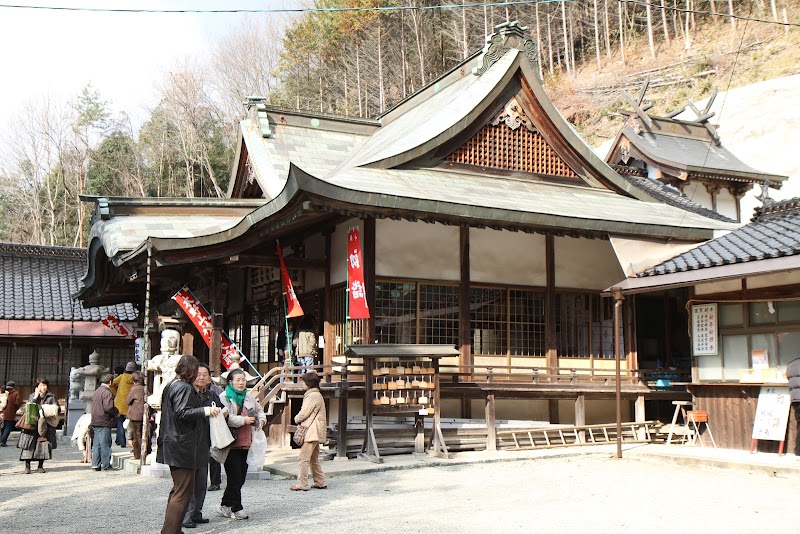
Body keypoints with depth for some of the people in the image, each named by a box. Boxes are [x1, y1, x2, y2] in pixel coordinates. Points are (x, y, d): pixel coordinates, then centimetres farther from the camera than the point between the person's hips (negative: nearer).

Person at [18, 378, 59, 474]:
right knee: (29, 444, -7)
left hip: (45, 425, 0)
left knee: (44, 444, -4)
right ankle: (27, 466, -1)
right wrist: (35, 397, -7)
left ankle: (40, 466, 6)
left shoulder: (51, 397, 9)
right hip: (32, 424, 0)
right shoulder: (32, 396, 11)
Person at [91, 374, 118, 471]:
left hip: (95, 422, 9)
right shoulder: (107, 392, -15)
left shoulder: (97, 391, 16)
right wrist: (116, 412, -4)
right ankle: (106, 466, 1)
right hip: (104, 423, -9)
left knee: (96, 444, 12)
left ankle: (96, 464, 13)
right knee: (105, 444, -3)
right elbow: (108, 408, -24)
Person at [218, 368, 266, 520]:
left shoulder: (249, 397, 15)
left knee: (241, 477, 9)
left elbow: (259, 410, 29)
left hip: (245, 443, 7)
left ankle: (225, 506, 22)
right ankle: (237, 508, 6)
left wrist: (261, 420, 8)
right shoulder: (224, 397, -7)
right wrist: (243, 420, -19)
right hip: (230, 443, -7)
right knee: (235, 477, -5)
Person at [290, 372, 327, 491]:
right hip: (314, 433, 11)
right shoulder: (317, 395, 19)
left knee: (303, 459, -8)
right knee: (314, 459, 16)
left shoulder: (312, 396, -14)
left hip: (311, 432, -11)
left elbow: (304, 414, -15)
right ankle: (320, 482, 19)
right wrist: (299, 419, 9)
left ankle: (302, 484, -7)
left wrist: (296, 419, 4)